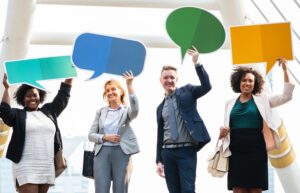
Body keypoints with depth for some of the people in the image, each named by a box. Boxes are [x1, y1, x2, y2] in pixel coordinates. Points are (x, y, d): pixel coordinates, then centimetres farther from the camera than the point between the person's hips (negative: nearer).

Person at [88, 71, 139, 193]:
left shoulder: (126, 110, 6)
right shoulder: (101, 112, 13)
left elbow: (135, 109, -20)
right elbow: (91, 135, 11)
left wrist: (129, 86, -27)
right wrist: (105, 137, -9)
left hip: (121, 153, -2)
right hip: (102, 153, 2)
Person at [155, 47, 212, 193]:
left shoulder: (187, 92, 7)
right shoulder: (160, 107, 17)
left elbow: (206, 86, -12)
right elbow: (160, 134, 16)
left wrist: (196, 63, -20)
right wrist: (159, 160, 12)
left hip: (186, 150, -4)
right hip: (168, 152, 4)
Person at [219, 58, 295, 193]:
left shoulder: (262, 100, 7)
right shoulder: (230, 103, 12)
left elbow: (286, 96, -1)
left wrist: (285, 71, -5)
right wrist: (223, 131, -6)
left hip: (256, 151, -1)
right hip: (236, 152, 1)